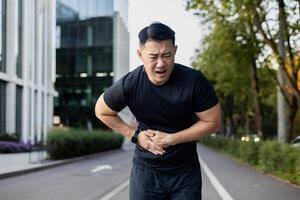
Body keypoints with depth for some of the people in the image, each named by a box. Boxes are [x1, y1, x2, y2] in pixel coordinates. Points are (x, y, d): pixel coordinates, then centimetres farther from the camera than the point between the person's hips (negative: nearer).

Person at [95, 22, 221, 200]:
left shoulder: (194, 81, -19)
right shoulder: (129, 85, -17)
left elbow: (213, 122, -10)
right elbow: (102, 111, 2)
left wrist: (170, 139, -16)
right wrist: (134, 135, -8)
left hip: (186, 172, 0)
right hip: (146, 170, 1)